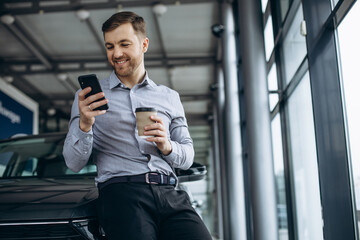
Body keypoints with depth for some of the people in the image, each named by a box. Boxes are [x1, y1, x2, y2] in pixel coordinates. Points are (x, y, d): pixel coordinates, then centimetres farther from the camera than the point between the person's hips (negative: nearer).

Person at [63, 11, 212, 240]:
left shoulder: (169, 97, 21)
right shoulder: (88, 96, 14)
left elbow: (188, 157, 18)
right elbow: (74, 163, 7)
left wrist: (167, 146, -4)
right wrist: (84, 124, -12)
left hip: (170, 194, 3)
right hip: (121, 191, -2)